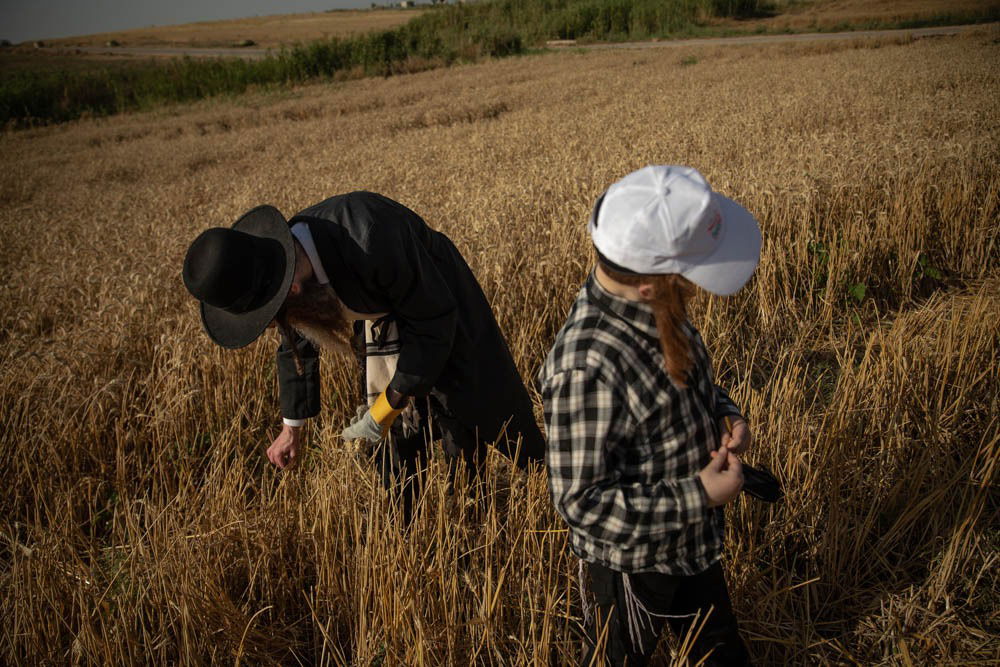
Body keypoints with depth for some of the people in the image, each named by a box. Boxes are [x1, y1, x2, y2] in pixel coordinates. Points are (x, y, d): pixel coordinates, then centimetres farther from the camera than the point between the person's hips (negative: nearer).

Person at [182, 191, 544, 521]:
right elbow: (298, 344, 1)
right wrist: (292, 427, 13)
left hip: (440, 308, -5)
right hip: (381, 314, 5)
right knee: (395, 438, 6)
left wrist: (387, 408, -24)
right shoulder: (282, 256, -19)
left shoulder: (370, 242, -43)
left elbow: (434, 320, -29)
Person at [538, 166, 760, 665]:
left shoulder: (655, 309, -11)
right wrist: (698, 497, -28)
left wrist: (724, 414, -9)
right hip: (630, 563, -7)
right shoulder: (586, 368, -37)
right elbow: (582, 502, -30)